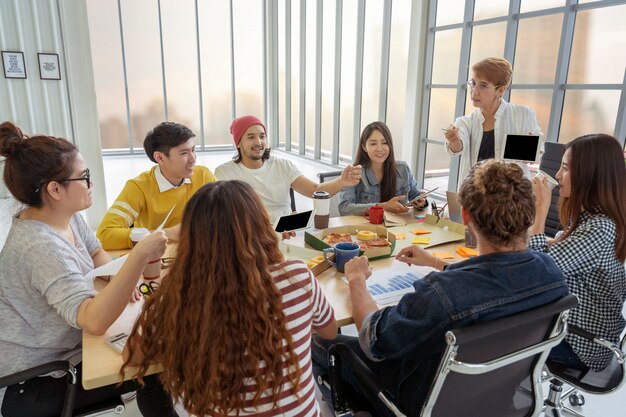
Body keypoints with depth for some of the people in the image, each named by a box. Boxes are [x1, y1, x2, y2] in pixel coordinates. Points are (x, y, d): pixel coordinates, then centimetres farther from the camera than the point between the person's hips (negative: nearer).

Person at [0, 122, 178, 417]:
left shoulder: (66, 216, -5)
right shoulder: (41, 247, -33)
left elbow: (96, 253, 12)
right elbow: (96, 321, -43)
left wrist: (122, 278, -8)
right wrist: (139, 256, -45)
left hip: (57, 350, 8)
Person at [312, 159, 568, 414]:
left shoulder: (443, 294, -44)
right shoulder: (550, 270, -22)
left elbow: (373, 340, -25)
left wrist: (356, 280, -9)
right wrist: (435, 263, 10)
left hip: (433, 400, -6)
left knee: (322, 343, 11)